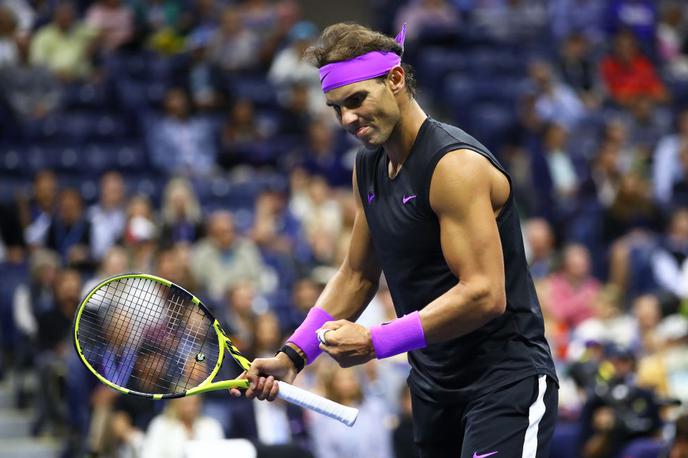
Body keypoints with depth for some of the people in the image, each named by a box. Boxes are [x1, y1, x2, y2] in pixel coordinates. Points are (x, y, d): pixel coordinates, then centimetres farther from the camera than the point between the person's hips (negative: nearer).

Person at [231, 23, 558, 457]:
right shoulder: (368, 165, 8)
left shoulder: (456, 164, -18)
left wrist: (376, 343, -24)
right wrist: (293, 354, 6)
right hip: (434, 384, 8)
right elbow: (357, 274, 18)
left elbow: (485, 294, -25)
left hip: (504, 383, -8)